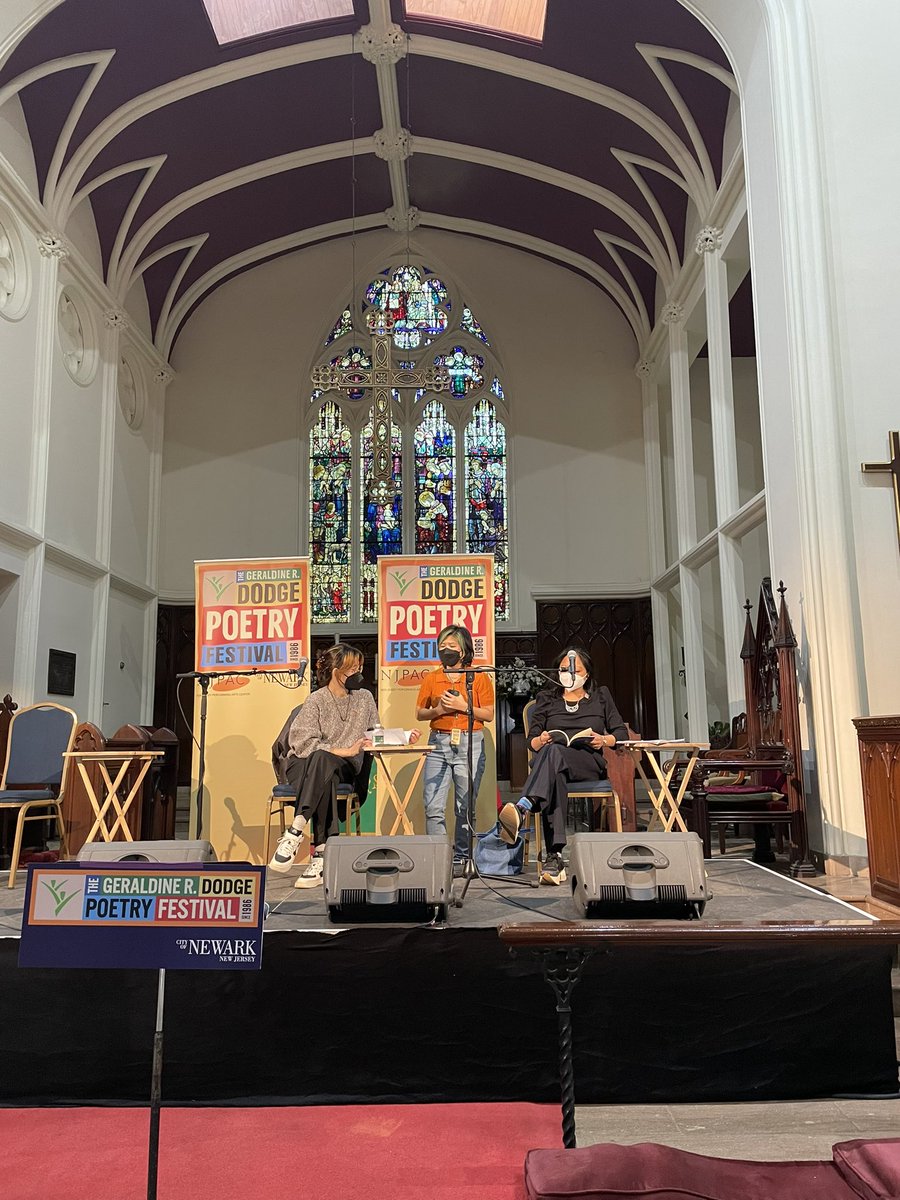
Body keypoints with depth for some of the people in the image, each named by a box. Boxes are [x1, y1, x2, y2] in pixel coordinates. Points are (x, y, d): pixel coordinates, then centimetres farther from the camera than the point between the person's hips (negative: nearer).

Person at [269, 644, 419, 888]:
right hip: (305, 765, -2)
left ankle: (295, 833, -39)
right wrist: (346, 751, -19)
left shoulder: (365, 698, 12)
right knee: (321, 765, -40)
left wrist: (403, 737, 2)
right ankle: (322, 853, -42)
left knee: (322, 760, -36)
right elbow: (304, 742, -14)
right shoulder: (317, 701, -3)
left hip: (345, 768, 2)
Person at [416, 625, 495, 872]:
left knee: (465, 807, 1)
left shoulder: (479, 678, 3)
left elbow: (489, 714, 1)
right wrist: (438, 710, -6)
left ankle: (461, 858, 12)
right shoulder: (431, 678, 11)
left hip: (470, 744, -2)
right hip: (438, 743, 2)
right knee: (433, 807, -5)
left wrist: (464, 706, -11)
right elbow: (419, 713, 13)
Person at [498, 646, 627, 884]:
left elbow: (622, 733, 16)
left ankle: (523, 807, -67)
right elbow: (531, 739, 15)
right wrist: (541, 740, -10)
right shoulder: (546, 698, 24)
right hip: (552, 762, 1)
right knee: (554, 777, -42)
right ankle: (556, 857, -55)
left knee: (554, 751, -39)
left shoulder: (601, 697, 23)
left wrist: (604, 740, -6)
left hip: (588, 762, -1)